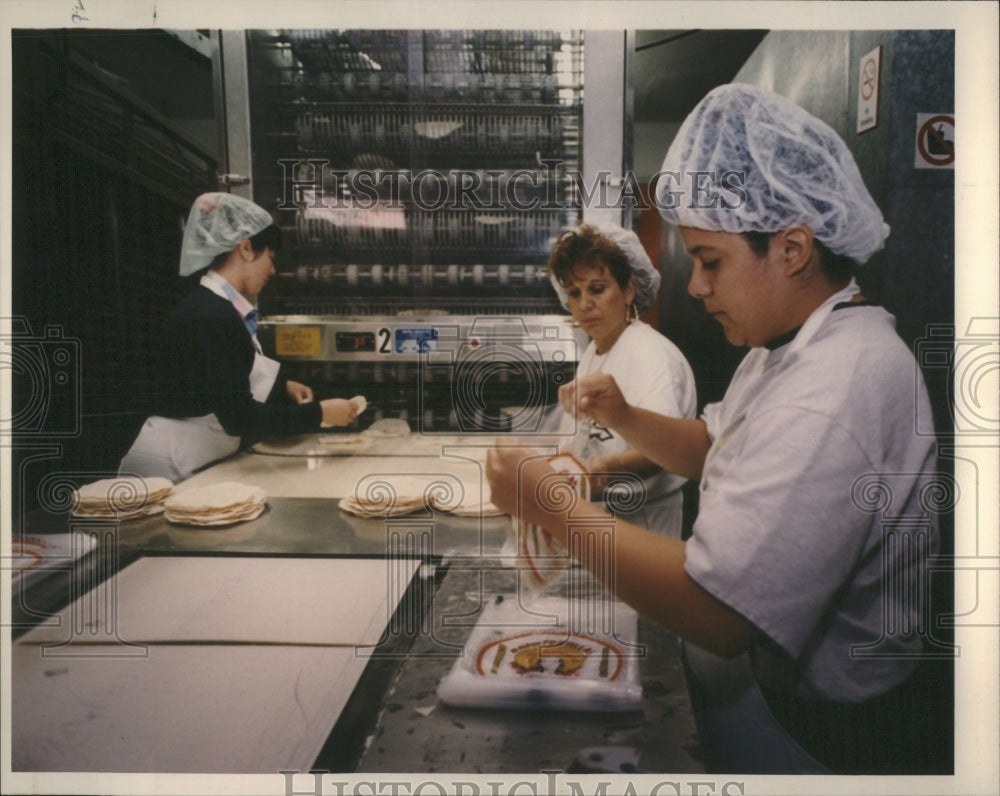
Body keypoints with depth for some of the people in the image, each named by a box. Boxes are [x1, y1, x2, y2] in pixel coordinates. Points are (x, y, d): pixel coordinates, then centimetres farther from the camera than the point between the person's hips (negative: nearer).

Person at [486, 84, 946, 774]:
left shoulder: (835, 393, -30)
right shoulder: (789, 343, 4)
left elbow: (717, 617, -33)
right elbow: (712, 450, 13)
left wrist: (552, 505, -24)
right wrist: (624, 418, -4)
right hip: (783, 661, 8)